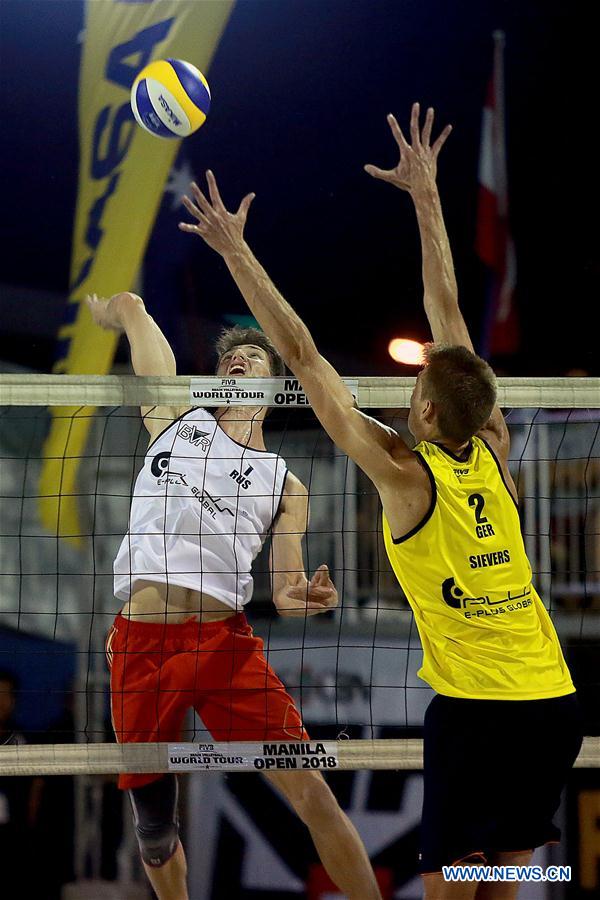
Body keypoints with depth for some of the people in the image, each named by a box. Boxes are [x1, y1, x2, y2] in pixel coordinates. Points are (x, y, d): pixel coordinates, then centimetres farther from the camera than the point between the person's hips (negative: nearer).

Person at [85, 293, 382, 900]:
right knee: (152, 823, 7)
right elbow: (130, 307, 22)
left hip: (225, 643, 0)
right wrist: (115, 309, 44)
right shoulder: (177, 419, 16)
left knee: (311, 793, -10)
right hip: (139, 643, 1)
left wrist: (304, 598, -11)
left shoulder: (284, 485, 16)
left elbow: (285, 593, 11)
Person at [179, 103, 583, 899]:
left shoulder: (406, 473, -9)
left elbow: (303, 356, -7)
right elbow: (447, 315, 13)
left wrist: (236, 251, -3)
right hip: (556, 705, 6)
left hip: (477, 709, -6)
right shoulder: (492, 455, 5)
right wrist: (426, 197, 20)